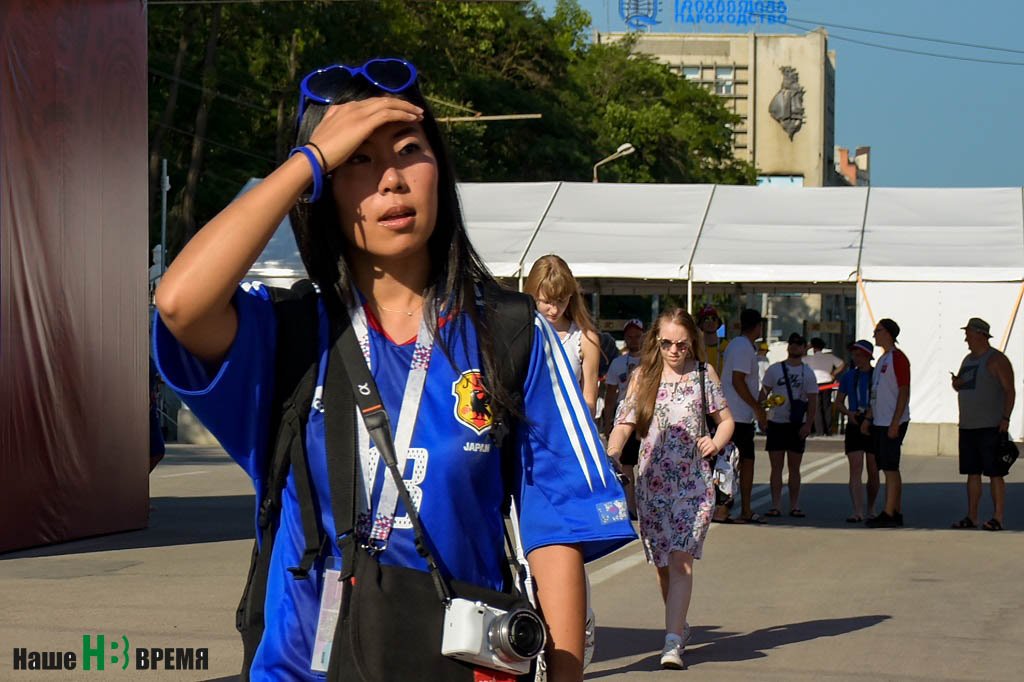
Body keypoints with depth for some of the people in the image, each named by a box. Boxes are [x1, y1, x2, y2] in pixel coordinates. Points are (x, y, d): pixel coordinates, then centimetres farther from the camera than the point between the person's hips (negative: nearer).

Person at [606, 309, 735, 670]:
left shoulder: (703, 374, 5)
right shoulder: (643, 376, 5)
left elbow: (726, 419, 14)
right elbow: (625, 423, -1)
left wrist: (715, 443, -6)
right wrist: (611, 453, -21)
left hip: (694, 481, -2)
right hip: (652, 480, 2)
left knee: (681, 560, -13)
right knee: (663, 563, 9)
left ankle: (673, 641, -17)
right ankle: (678, 624, 30)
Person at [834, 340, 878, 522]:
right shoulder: (848, 376, 9)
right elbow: (838, 402, 13)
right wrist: (849, 413, -7)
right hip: (854, 427, 1)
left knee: (873, 472, 6)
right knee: (855, 469, -10)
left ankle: (870, 509, 24)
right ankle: (858, 511, -16)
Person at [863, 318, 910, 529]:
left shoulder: (898, 358, -12)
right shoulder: (882, 359, 18)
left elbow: (904, 392, -16)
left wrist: (895, 423, -20)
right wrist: (868, 418, 19)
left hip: (892, 424, -10)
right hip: (879, 423, 10)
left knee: (890, 468, -9)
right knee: (890, 469, 11)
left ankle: (889, 514, -8)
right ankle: (897, 512, 15)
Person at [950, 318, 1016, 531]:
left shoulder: (997, 360, -7)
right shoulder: (968, 359, 17)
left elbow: (1010, 390, -11)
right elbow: (960, 389, 27)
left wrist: (1006, 418, -19)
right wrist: (956, 383, 3)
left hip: (991, 426, -8)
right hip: (968, 426, 8)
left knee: (994, 473, -6)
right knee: (972, 472, 9)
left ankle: (998, 518, -4)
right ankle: (971, 516, 13)